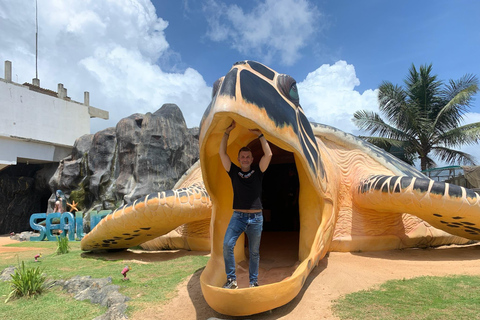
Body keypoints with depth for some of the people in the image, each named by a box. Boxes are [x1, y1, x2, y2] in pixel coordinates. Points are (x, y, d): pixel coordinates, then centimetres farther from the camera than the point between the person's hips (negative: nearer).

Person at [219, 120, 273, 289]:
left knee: (254, 252, 8)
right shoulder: (234, 172, 7)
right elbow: (222, 153, 1)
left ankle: (253, 281, 22)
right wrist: (227, 132, -1)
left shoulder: (257, 172, 6)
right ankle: (231, 280, -4)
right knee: (227, 245, -17)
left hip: (256, 218, 0)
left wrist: (260, 134, -2)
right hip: (238, 216, 0)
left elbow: (268, 155, -4)